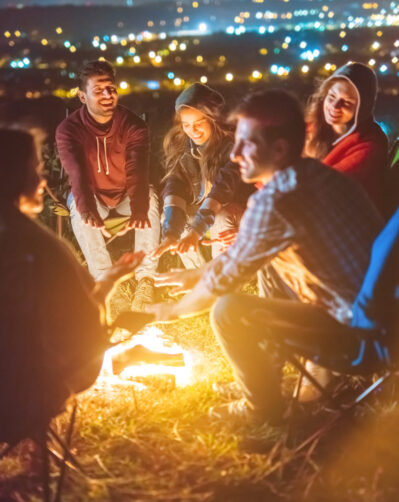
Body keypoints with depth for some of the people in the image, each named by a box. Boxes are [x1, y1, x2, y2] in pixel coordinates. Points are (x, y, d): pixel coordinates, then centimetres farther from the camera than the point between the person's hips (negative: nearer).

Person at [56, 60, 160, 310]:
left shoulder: (133, 124, -19)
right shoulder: (69, 129, -19)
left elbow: (138, 170, -34)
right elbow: (77, 172, -36)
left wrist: (138, 208, -55)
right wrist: (87, 209, -58)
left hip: (127, 194, 0)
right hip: (93, 196, 0)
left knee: (150, 199, -31)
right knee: (78, 208, -33)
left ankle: (146, 280, -30)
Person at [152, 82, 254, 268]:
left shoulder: (232, 143, -27)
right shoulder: (178, 143, -13)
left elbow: (224, 185, -36)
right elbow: (174, 186, -22)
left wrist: (196, 230, -47)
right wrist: (170, 233, -38)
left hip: (234, 207, -6)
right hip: (201, 206, 6)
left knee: (221, 222, -34)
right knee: (171, 220, -17)